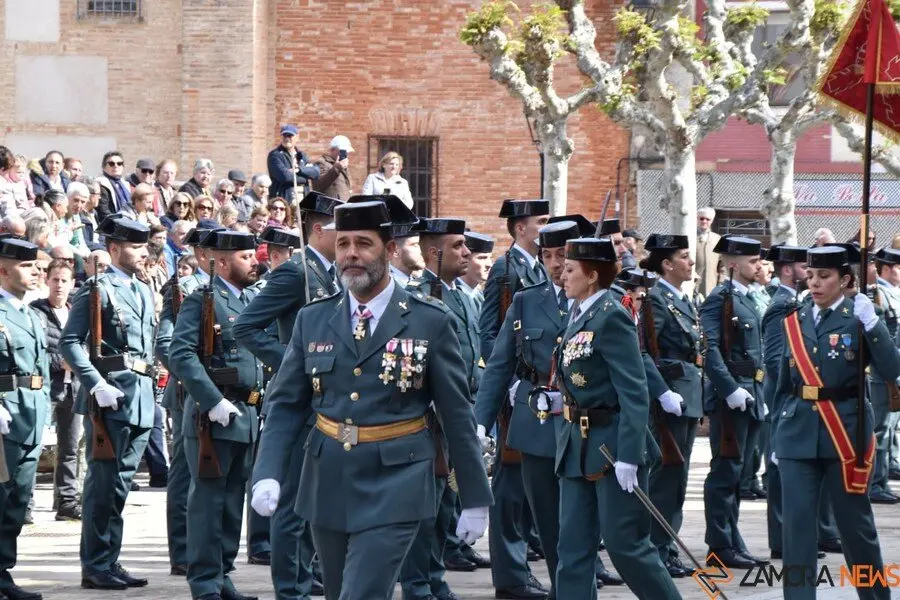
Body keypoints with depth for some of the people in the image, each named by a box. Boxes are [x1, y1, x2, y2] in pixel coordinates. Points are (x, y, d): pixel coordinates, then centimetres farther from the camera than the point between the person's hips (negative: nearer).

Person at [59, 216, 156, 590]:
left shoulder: (144, 292, 18)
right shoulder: (96, 290, -6)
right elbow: (69, 343, -12)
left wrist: (149, 384, 16)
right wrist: (97, 385, -20)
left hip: (141, 399, 7)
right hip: (110, 396, -7)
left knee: (120, 484, 10)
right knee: (103, 483, -5)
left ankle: (110, 563, 15)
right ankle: (95, 567, -1)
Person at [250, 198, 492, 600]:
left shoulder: (431, 321, -3)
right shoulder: (313, 320, 6)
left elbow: (456, 414, 1)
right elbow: (285, 406, 6)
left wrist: (475, 499, 3)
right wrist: (267, 474, -10)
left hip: (393, 491, -4)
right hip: (327, 488, 4)